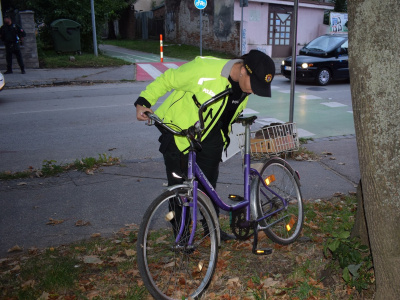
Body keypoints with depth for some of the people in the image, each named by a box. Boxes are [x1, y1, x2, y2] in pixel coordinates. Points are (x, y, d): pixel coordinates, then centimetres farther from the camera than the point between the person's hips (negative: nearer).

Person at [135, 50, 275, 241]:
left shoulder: (245, 84, -8)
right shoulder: (204, 69, -29)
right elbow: (166, 80, -17)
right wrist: (144, 102, -20)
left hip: (211, 136, 5)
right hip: (179, 132, -5)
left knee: (208, 185, 11)